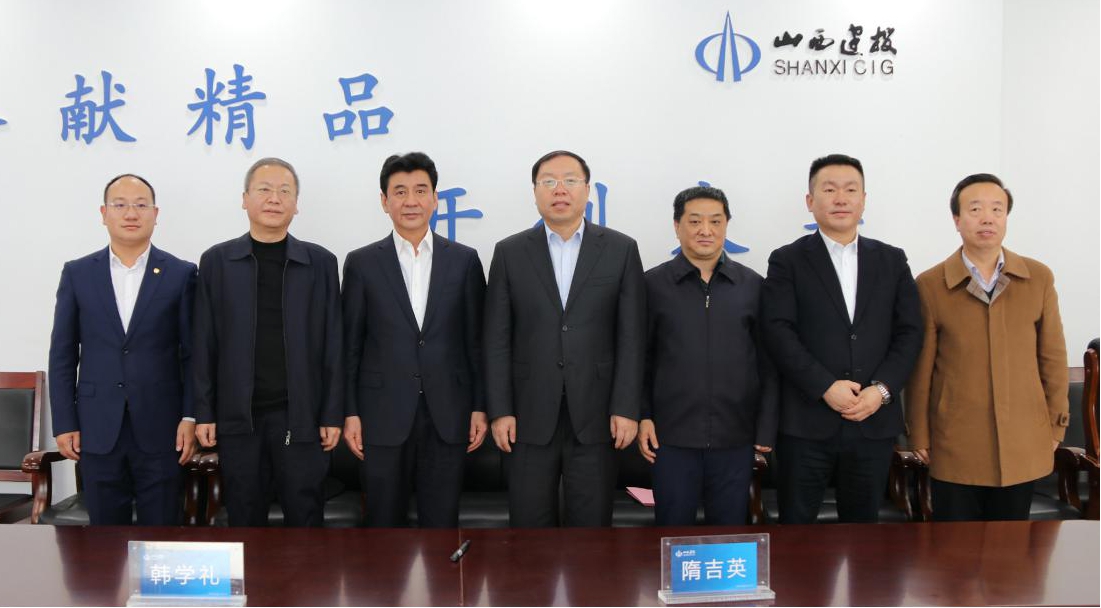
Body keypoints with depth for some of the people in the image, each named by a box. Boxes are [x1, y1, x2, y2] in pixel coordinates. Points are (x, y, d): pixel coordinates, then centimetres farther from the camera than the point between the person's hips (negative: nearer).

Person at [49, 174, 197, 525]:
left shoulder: (181, 274, 1)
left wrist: (190, 417, -5)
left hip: (160, 429, -1)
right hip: (97, 430, 2)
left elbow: (192, 353, 1)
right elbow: (63, 354, 6)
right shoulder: (77, 273, 5)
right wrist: (64, 423, 1)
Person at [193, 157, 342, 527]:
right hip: (237, 416, 1)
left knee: (304, 517, 6)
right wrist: (204, 413, 0)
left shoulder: (321, 263, 3)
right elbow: (205, 344, 4)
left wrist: (332, 415, -2)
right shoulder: (216, 261, 5)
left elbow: (331, 345, 2)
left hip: (300, 415, 0)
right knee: (244, 519, 10)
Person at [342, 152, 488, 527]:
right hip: (383, 415, 0)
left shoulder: (464, 260, 5)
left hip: (448, 416, 1)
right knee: (384, 524, 9)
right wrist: (350, 413, -1)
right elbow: (350, 346, 4)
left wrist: (480, 407, 2)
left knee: (441, 524, 8)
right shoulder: (361, 263, 3)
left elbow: (476, 341, 6)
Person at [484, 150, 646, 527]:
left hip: (595, 415, 0)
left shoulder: (621, 250, 3)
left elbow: (631, 336, 0)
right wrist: (499, 411, -3)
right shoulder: (510, 253, 4)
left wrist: (626, 409, -5)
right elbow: (497, 339, 3)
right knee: (530, 527, 8)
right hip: (529, 417, 1)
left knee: (591, 526, 7)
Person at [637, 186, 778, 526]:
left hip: (735, 438, 1)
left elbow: (768, 362, 5)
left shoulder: (753, 285, 4)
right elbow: (639, 358, 4)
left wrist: (766, 427, 2)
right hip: (671, 436, -1)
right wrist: (642, 416, -3)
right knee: (673, 532, 9)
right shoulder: (653, 284, 1)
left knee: (731, 532, 12)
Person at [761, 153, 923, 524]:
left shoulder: (892, 261, 12)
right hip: (805, 422, -3)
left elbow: (909, 333, 6)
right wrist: (826, 387, -15)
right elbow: (778, 333, -8)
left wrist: (881, 390, -8)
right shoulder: (787, 261, 2)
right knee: (796, 527, 5)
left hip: (875, 421, 3)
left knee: (863, 524, 13)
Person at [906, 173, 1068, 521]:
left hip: (1023, 444, 2)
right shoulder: (930, 285, -4)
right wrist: (919, 435, 0)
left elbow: (1053, 357, 7)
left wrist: (1056, 424, 7)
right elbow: (921, 368, -1)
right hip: (955, 446, -2)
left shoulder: (1039, 278, 2)